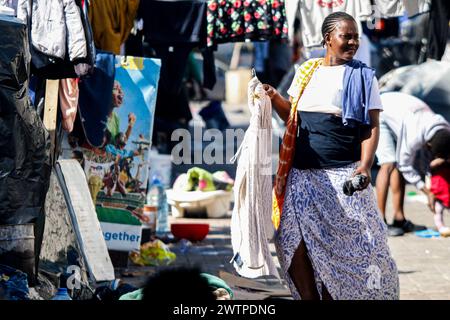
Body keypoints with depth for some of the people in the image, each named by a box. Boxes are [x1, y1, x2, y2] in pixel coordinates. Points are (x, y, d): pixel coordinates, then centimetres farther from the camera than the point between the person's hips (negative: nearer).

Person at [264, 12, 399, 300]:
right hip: (302, 174, 4)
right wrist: (274, 97, 0)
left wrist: (365, 166, -19)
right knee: (294, 242, -1)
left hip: (342, 176, -4)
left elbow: (372, 127, -5)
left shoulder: (362, 76, 0)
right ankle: (309, 297, 12)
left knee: (337, 249, -2)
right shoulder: (306, 72, 11)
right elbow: (292, 116, 19)